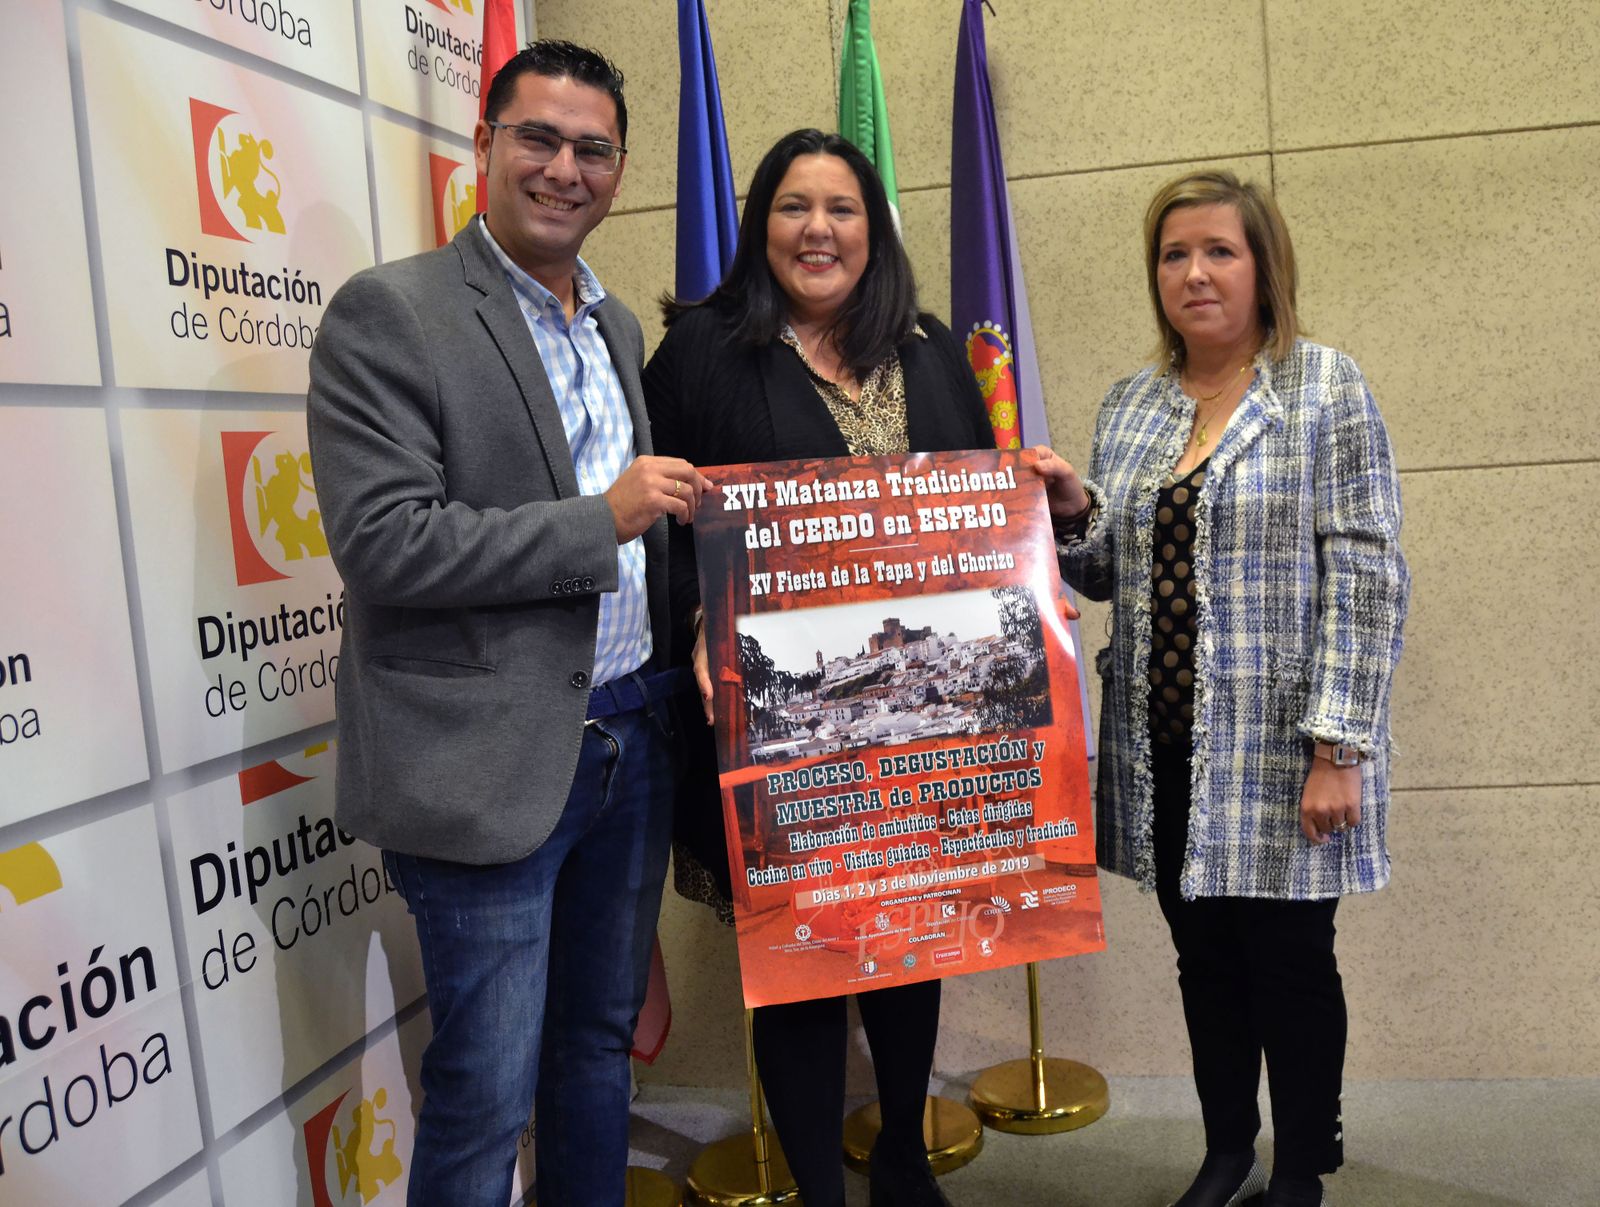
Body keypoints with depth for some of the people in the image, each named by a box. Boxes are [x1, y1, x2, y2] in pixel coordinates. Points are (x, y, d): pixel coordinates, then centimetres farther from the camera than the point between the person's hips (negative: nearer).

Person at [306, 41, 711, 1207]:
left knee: (601, 1042, 20)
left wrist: (681, 662, 9)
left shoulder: (618, 327, 13)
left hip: (631, 738, 7)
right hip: (492, 759, -7)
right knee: (487, 1091, 5)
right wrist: (601, 520, -19)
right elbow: (381, 543, -18)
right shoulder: (387, 313, -9)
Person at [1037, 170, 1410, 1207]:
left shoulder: (1325, 385, -4)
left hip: (1278, 752, -4)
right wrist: (1073, 511, -6)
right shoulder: (1130, 406, 10)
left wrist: (1338, 747, -16)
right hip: (1164, 751, 5)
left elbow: (1367, 576, -10)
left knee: (1289, 958, 7)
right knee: (1205, 956, 15)